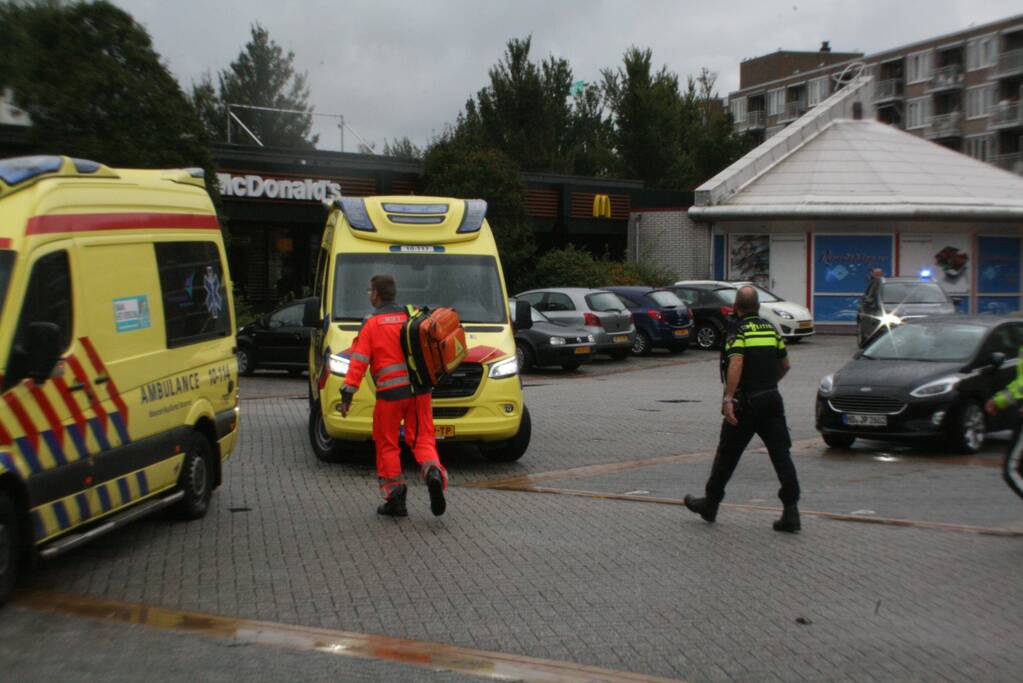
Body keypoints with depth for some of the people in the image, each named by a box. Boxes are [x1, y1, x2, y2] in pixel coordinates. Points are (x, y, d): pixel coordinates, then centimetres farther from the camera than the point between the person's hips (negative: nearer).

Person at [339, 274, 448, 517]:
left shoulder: (371, 324, -1)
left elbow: (358, 361, -7)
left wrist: (348, 393, -7)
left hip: (390, 392, -3)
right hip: (419, 389, 4)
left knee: (387, 445, 9)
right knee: (422, 440, 8)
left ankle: (395, 495, 5)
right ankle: (433, 473, -21)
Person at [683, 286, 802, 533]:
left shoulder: (737, 331, -9)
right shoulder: (771, 329, 11)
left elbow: (736, 364, -24)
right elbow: (785, 365, 18)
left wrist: (728, 398, -28)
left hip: (746, 402, -5)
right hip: (772, 399, 5)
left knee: (727, 454, 8)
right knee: (781, 454, 0)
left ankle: (711, 503, 22)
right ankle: (791, 511, -6)